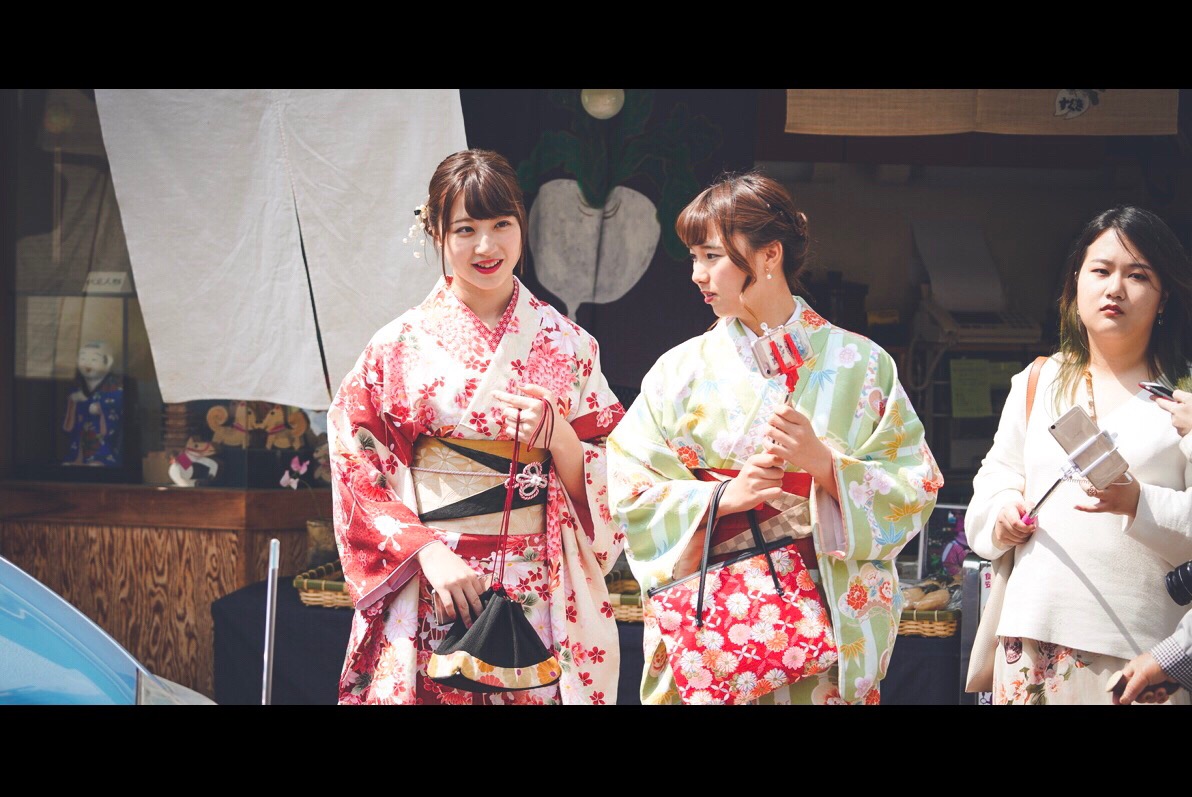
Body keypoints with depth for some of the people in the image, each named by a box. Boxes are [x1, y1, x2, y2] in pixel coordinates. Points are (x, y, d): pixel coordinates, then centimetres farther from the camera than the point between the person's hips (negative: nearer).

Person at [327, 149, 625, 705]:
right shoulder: (398, 346, 1)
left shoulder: (566, 343, 5)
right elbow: (356, 471, -1)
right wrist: (428, 552, -12)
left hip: (540, 591, 1)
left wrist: (557, 433, -13)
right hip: (427, 591, -1)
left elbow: (603, 484, 6)